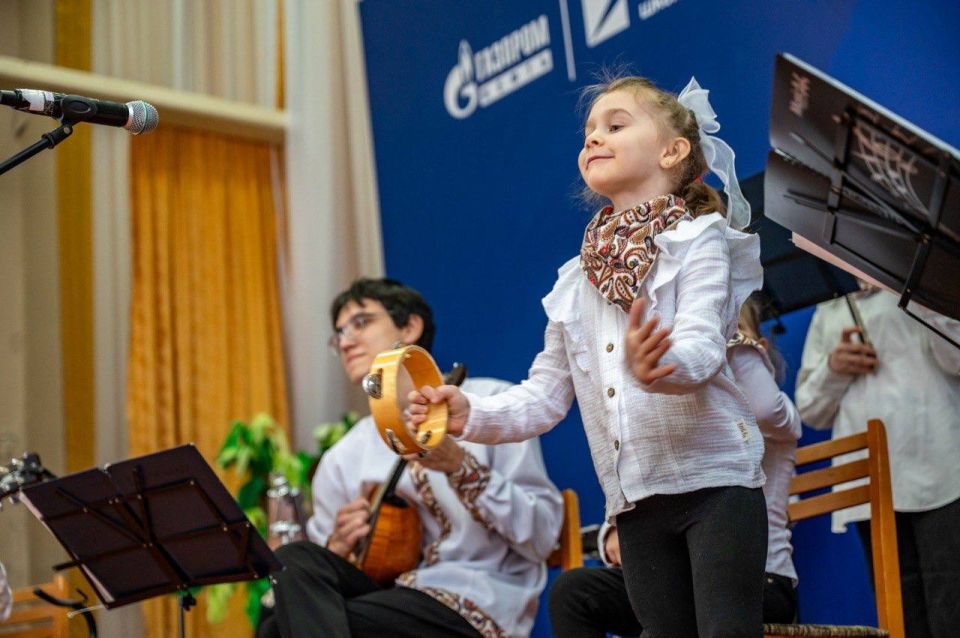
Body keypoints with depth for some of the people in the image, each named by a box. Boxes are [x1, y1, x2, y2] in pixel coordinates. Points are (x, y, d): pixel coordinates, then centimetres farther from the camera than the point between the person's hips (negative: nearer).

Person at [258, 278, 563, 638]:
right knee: (293, 560, -24)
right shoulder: (343, 460, 13)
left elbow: (542, 537, -6)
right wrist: (337, 546, -6)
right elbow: (311, 577, 16)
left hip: (477, 606, -5)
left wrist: (460, 467, -19)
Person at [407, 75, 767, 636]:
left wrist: (659, 366, -42)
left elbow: (703, 347, -19)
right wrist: (470, 415, -6)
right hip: (636, 504, 5)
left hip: (715, 483, -5)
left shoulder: (700, 237, -2)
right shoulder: (576, 280, 13)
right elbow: (546, 395, 12)